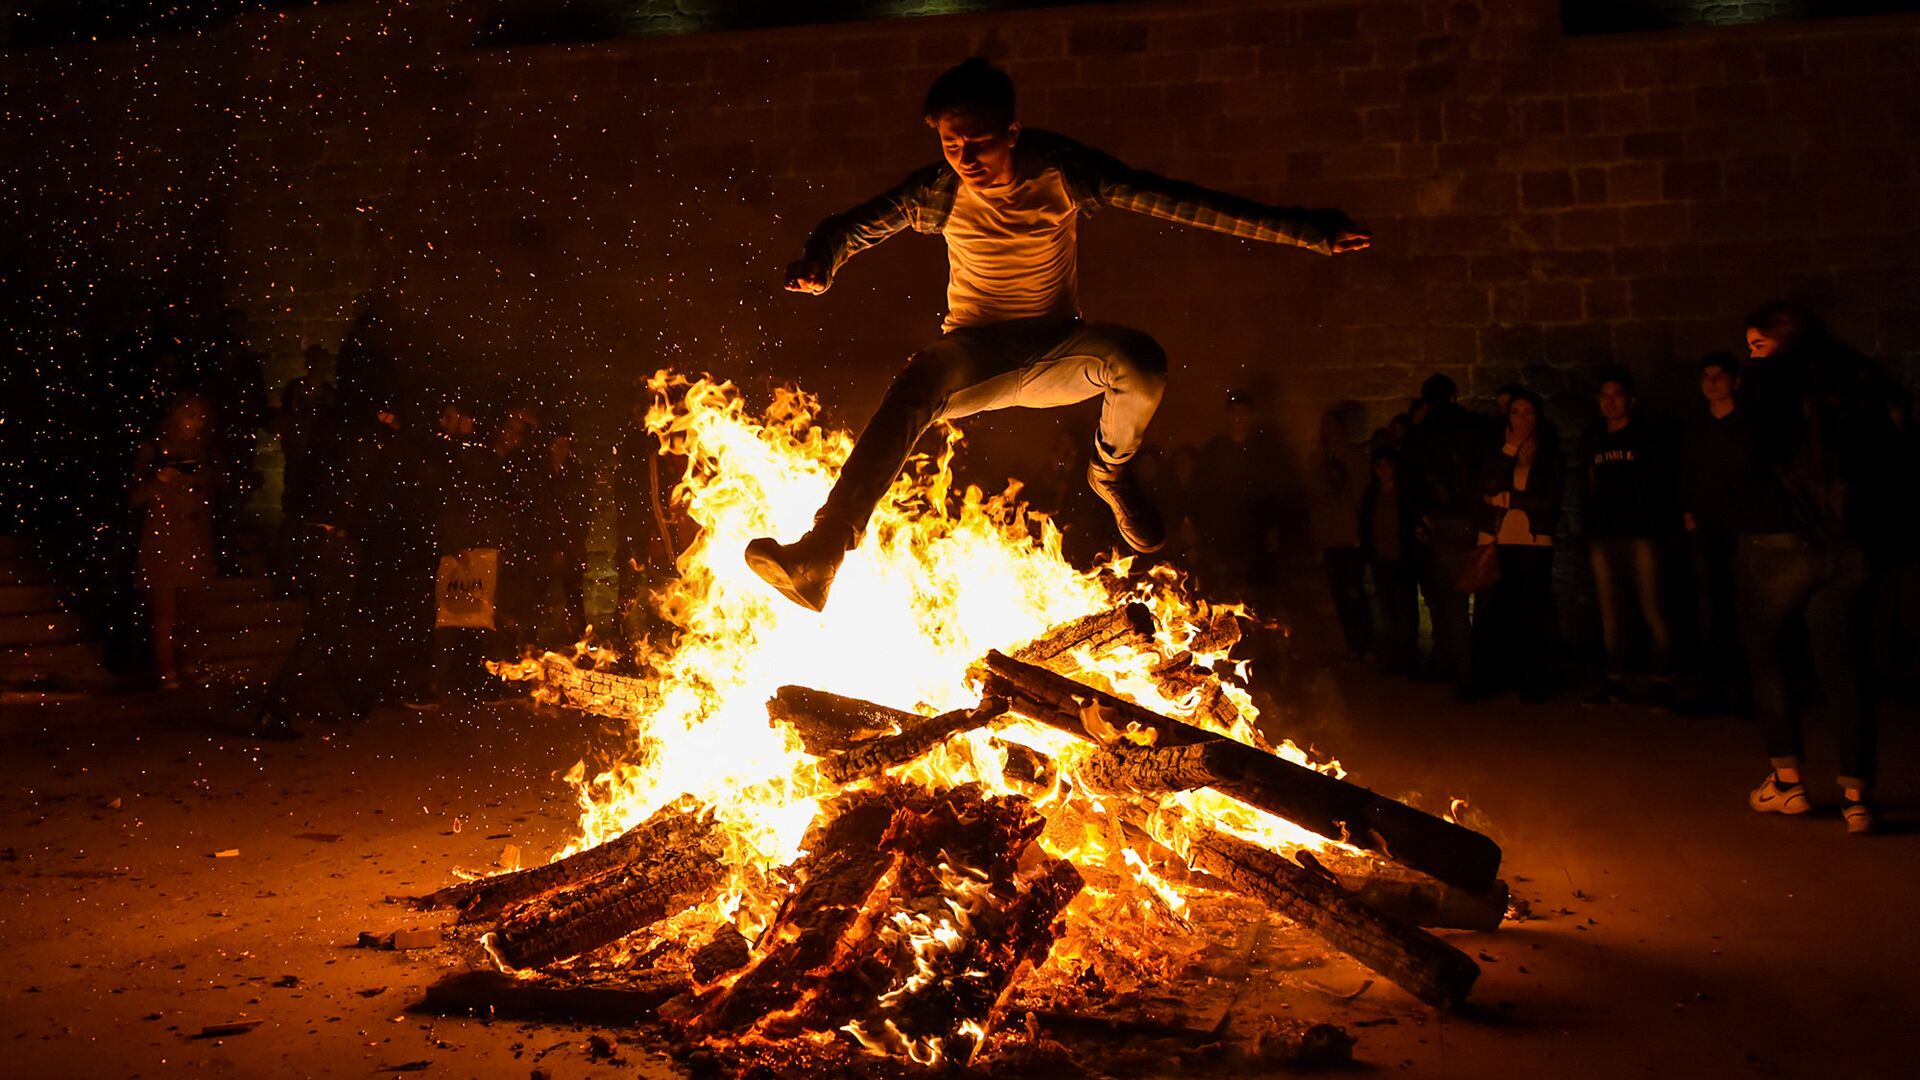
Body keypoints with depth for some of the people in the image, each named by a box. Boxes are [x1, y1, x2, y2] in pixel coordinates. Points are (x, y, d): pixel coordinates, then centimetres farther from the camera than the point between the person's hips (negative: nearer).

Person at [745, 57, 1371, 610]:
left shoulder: (1060, 171, -10)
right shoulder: (940, 192, -8)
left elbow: (1173, 200, -14)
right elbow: (854, 226, -6)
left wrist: (1306, 231, -18)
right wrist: (820, 265, -34)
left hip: (1055, 353, 1)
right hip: (973, 357, -1)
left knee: (1142, 363, -31)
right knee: (920, 380, -36)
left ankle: (1110, 472, 5)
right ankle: (820, 557, -46)